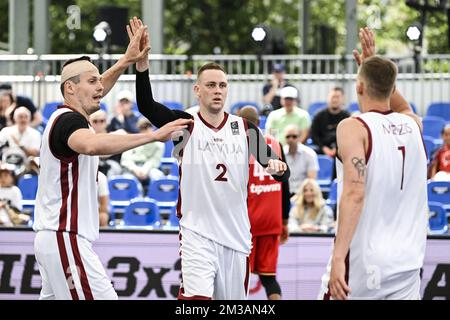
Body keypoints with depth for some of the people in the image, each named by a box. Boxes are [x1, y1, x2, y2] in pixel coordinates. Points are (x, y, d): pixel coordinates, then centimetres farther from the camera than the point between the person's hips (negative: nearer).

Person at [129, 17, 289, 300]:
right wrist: (142, 64, -33)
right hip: (197, 233, -4)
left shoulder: (245, 129, 5)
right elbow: (146, 106, -19)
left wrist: (278, 167, -21)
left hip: (237, 234, 4)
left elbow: (282, 173, 3)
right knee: (196, 298, -21)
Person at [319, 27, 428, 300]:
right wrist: (374, 64, 36)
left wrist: (338, 258, -26)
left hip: (363, 263, -5)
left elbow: (354, 193, -21)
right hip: (408, 264, 5)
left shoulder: (354, 128, -8)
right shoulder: (413, 124, 9)